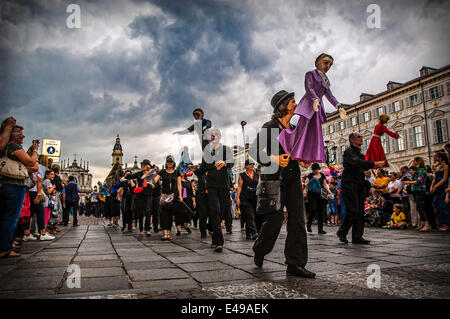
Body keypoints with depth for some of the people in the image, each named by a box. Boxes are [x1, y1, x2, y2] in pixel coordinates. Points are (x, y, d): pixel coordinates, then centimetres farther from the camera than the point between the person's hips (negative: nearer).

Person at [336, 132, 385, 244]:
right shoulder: (348, 151, -6)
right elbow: (356, 162, -24)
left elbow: (363, 167, 22)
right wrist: (374, 163, -29)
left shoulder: (359, 153, 20)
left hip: (360, 186, 8)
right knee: (353, 211, -11)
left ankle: (357, 237, 8)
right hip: (350, 185, -8)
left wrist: (377, 164, 8)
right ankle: (342, 232, 6)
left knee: (360, 212, 4)